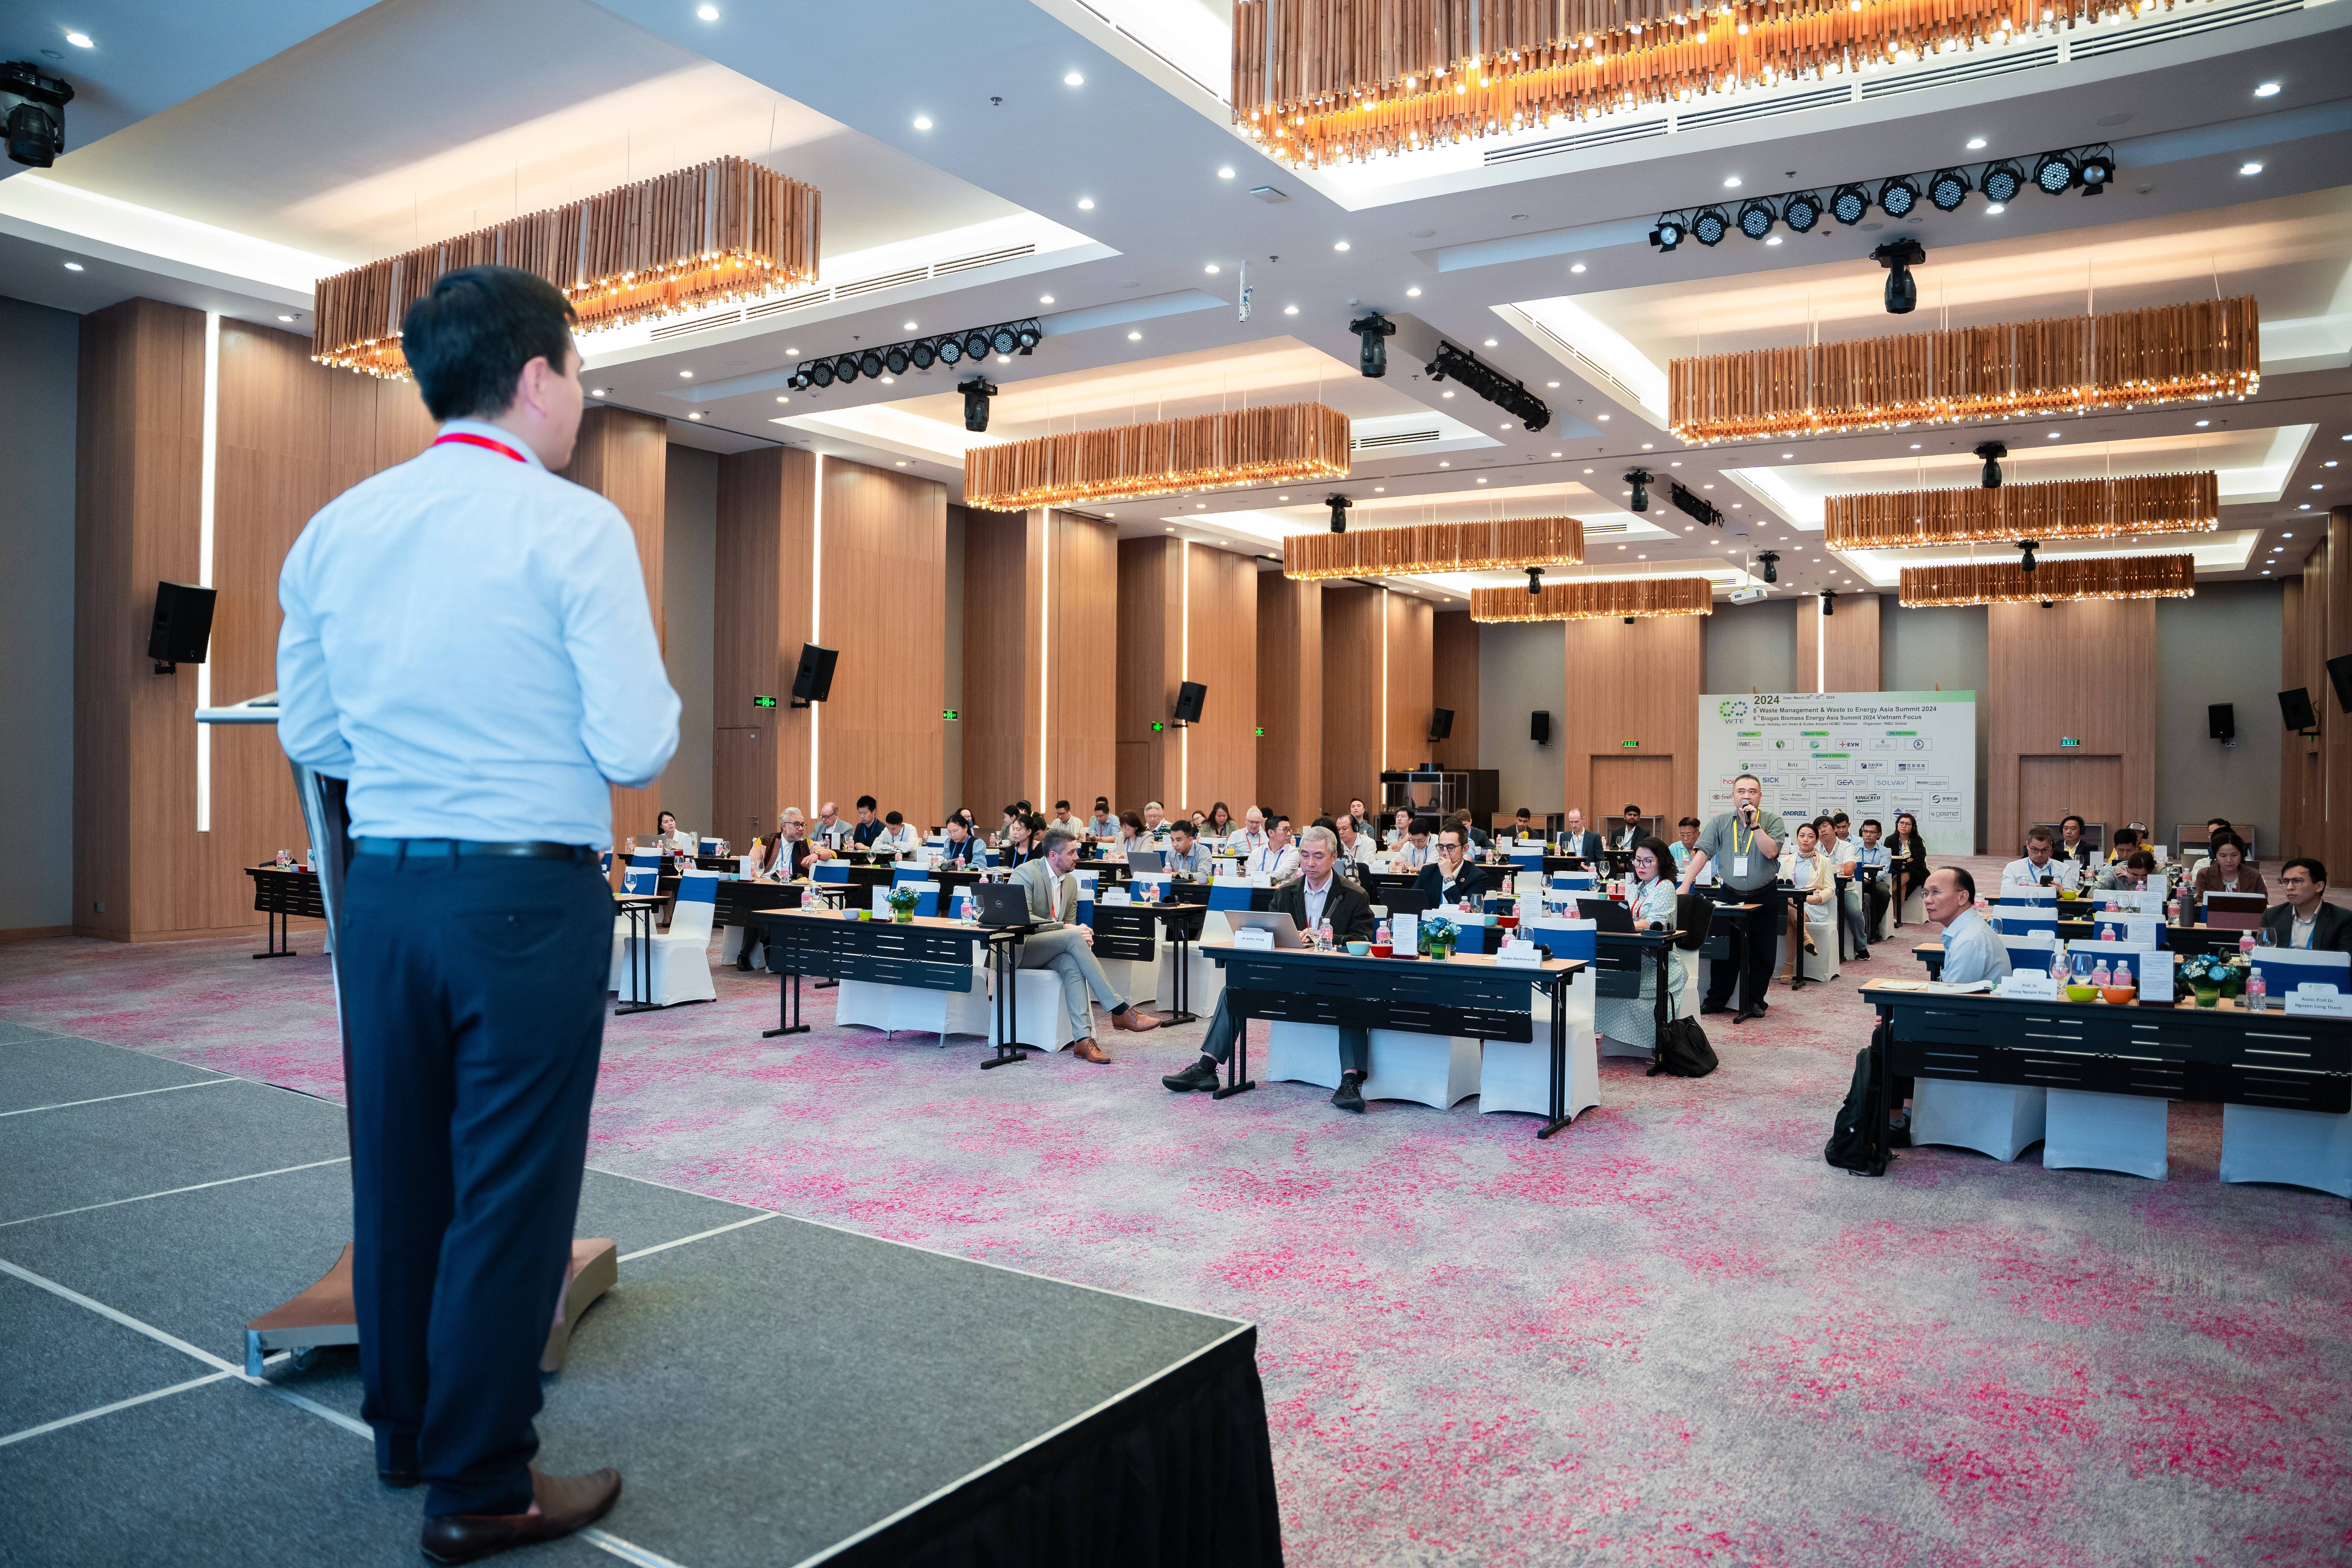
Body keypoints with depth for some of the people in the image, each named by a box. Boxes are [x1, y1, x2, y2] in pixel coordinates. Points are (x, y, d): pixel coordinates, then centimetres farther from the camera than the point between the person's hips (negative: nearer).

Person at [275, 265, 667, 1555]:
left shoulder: (334, 530, 7)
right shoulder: (573, 527, -11)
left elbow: (307, 735, 12)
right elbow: (636, 748, -16)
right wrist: (653, 694, 5)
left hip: (382, 887, 6)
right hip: (528, 896, -6)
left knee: (397, 1169, 19)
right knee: (509, 1191, 5)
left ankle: (405, 1430, 38)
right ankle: (477, 1490, 17)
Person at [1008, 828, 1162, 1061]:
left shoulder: (1071, 882, 13)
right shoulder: (1025, 873, -10)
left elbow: (1070, 923, 17)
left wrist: (1081, 936, -8)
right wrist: (1065, 928, -24)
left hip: (1052, 949, 6)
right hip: (1021, 947, -6)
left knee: (1073, 965, -31)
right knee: (1072, 937, -31)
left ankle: (1083, 1039, -39)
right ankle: (1120, 1011, -33)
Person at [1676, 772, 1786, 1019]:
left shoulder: (1773, 821, -4)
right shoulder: (1719, 822, -1)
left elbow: (1771, 852, -19)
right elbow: (1702, 853, -9)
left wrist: (1754, 824, -25)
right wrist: (1685, 886, -18)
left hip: (1764, 898, -1)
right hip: (1730, 895, 1)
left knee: (1762, 951, 5)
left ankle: (1755, 999, 17)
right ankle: (1716, 999, 14)